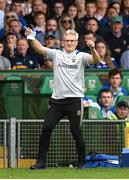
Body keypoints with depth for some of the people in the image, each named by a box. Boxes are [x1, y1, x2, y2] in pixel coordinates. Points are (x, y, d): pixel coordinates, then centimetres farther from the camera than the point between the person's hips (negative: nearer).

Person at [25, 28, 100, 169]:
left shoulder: (81, 56, 3)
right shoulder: (56, 54, 11)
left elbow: (95, 60, -14)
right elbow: (40, 49, 0)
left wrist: (93, 49, -34)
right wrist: (31, 38, -17)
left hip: (74, 99, -3)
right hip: (57, 99, 3)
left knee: (76, 131, -3)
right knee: (46, 128, -6)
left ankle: (81, 162, 12)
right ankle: (41, 161, 1)